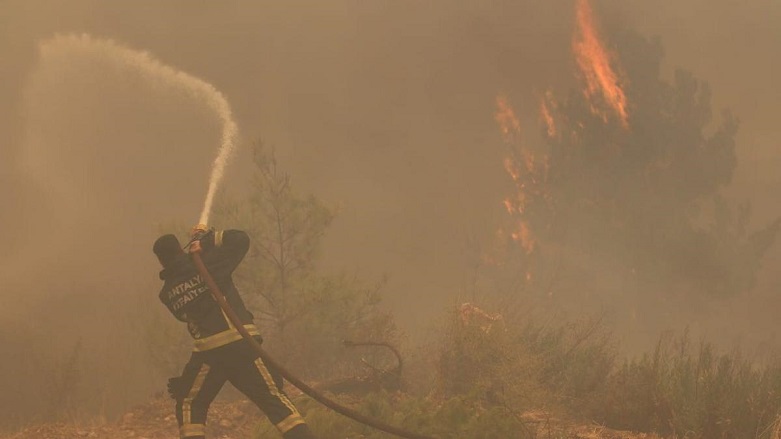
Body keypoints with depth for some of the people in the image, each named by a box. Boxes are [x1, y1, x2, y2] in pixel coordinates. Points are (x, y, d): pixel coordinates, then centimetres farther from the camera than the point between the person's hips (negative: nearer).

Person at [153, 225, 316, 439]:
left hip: (208, 352, 1)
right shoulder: (206, 264, 2)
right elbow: (240, 239, 11)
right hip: (242, 344, 0)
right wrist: (207, 238, 21)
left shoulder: (168, 294, 9)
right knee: (274, 398, 2)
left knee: (189, 404, 17)